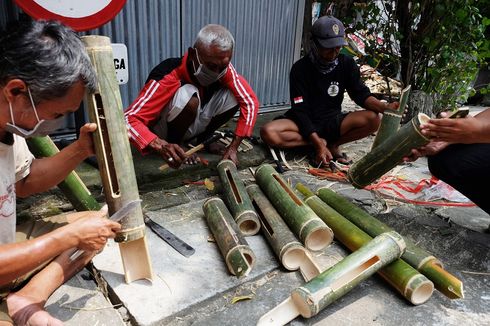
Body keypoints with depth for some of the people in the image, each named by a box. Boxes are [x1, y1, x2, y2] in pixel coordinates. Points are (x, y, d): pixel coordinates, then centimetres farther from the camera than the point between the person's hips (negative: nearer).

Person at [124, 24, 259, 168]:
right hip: (162, 131, -5)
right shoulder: (168, 78, -34)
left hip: (193, 124, 5)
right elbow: (128, 119, -39)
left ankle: (200, 139, 5)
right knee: (188, 95, -36)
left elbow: (250, 101, -15)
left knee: (234, 95, -18)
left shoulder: (224, 68, -19)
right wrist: (161, 146, -56)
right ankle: (175, 145, -8)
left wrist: (233, 147, -23)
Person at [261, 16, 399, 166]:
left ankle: (333, 145, -7)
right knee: (268, 133, -32)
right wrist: (318, 143, -27)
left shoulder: (346, 64, -2)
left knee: (373, 119, -23)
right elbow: (300, 111, -17)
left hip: (332, 122, 3)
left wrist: (385, 107, -26)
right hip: (305, 123, -2)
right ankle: (322, 142, -17)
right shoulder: (300, 69, -13)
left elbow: (361, 94, -4)